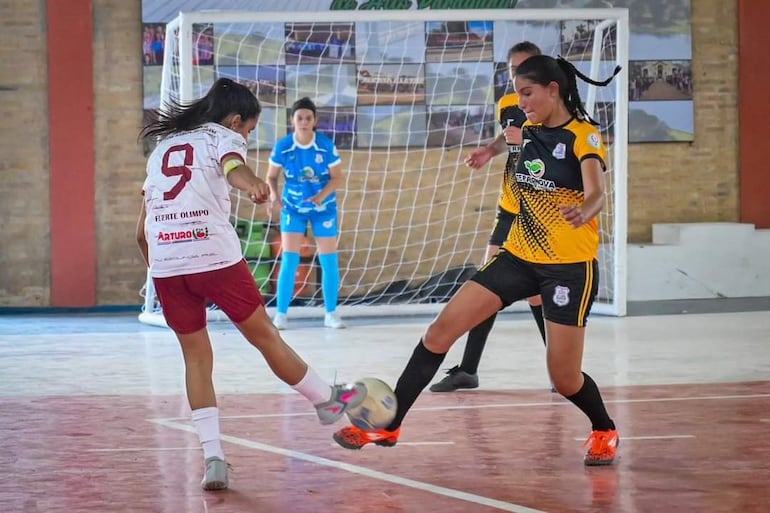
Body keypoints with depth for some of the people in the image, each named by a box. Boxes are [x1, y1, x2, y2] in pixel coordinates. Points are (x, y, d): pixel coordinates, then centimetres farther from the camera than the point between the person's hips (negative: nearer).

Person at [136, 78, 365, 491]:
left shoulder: (163, 147, 25)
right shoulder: (224, 137, 8)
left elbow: (141, 231, 23)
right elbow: (233, 167, -20)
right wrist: (251, 184, -40)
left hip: (164, 262, 5)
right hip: (215, 256, -5)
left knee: (196, 356, 12)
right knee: (264, 336, 12)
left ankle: (213, 459, 3)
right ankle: (327, 401, 30)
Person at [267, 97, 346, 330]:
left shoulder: (326, 146, -17)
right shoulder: (282, 147, -15)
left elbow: (337, 178, -10)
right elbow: (271, 176, -4)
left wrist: (322, 195, -28)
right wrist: (273, 195, -24)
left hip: (323, 208, 0)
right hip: (293, 208, 0)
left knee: (329, 261, 2)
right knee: (289, 261, -8)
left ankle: (331, 314, 13)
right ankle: (281, 315, -4)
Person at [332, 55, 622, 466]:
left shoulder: (583, 135, -15)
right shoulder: (530, 131, 6)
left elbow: (596, 193, -33)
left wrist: (582, 213, -52)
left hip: (570, 266, -6)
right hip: (519, 257, 7)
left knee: (564, 378, -4)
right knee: (442, 329, -4)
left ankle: (604, 431, 28)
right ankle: (387, 424, 3)